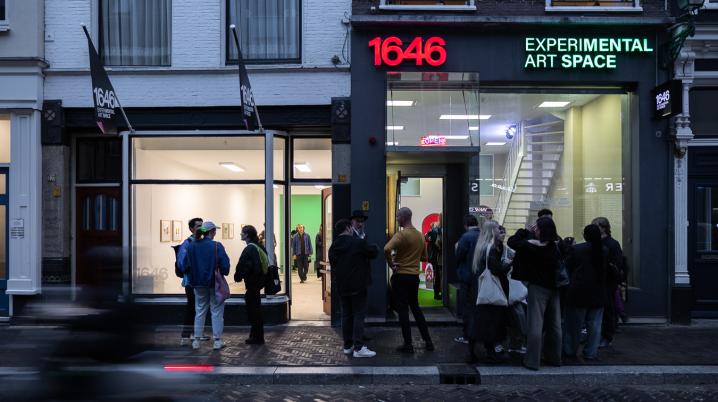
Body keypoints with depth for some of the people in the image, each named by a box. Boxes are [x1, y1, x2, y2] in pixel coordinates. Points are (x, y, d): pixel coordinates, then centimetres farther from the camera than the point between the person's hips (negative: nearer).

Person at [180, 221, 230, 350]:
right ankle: (217, 341, 8)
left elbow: (184, 266, -1)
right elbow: (225, 265, -16)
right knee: (217, 311, 7)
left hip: (198, 284, 4)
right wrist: (223, 273, 5)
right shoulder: (217, 246, -14)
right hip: (214, 283, -3)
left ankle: (196, 340, 17)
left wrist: (193, 275, 15)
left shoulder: (191, 246, -3)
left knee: (200, 311, 15)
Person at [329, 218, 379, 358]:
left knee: (346, 315, 13)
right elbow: (373, 252, -4)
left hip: (342, 287, 6)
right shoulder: (358, 243, -13)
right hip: (358, 286, -6)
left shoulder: (333, 247, 6)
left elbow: (333, 265, 13)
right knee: (359, 316, -3)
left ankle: (347, 346, 18)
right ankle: (358, 348, -6)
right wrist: (374, 246, 17)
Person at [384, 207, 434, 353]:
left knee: (402, 310, 1)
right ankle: (428, 341, 19)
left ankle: (408, 345, 5)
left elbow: (387, 249, -31)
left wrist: (391, 264, -17)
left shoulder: (401, 234, -16)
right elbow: (424, 257, 17)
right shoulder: (420, 235, 8)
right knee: (415, 307, 18)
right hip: (415, 276, 7)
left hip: (401, 276, -7)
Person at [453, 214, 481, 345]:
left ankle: (467, 336, 3)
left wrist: (456, 247, 3)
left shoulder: (466, 237, -17)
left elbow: (458, 256, -16)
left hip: (467, 276, -6)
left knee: (467, 306, 0)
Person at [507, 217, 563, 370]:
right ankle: (554, 357, 27)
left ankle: (533, 361, -3)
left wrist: (523, 231, 6)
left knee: (535, 324, -4)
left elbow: (512, 242, -10)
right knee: (554, 324, 14)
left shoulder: (532, 247, -16)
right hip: (554, 288, 6)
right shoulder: (556, 247, 0)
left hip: (538, 288, -6)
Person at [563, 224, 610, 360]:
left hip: (578, 293, -3)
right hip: (598, 294, 3)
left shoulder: (577, 249, -11)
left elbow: (568, 268, -2)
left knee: (575, 323, 8)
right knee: (594, 324, 8)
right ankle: (591, 352, 10)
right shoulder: (605, 251, 0)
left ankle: (570, 350, 17)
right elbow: (607, 272, 12)